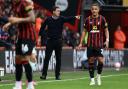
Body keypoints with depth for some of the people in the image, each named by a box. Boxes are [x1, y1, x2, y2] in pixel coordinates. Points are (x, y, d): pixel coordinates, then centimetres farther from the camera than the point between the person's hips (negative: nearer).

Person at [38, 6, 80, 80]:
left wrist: (75, 17, -39)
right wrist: (40, 37, 8)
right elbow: (42, 28, 8)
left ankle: (57, 75, 11)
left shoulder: (61, 19, -1)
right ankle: (44, 74, 2)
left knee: (58, 59, 4)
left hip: (58, 41, 2)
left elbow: (68, 19, -20)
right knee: (47, 58, -2)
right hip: (50, 41, -1)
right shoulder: (48, 19, -3)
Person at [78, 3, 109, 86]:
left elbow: (106, 30, 4)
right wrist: (81, 43, 7)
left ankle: (99, 75, 13)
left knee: (101, 60, -13)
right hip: (90, 44, 2)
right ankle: (92, 79, 11)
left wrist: (107, 40, -10)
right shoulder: (88, 19, 5)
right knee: (91, 61, 1)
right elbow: (84, 31, 12)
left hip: (99, 44, -2)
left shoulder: (102, 19, 0)